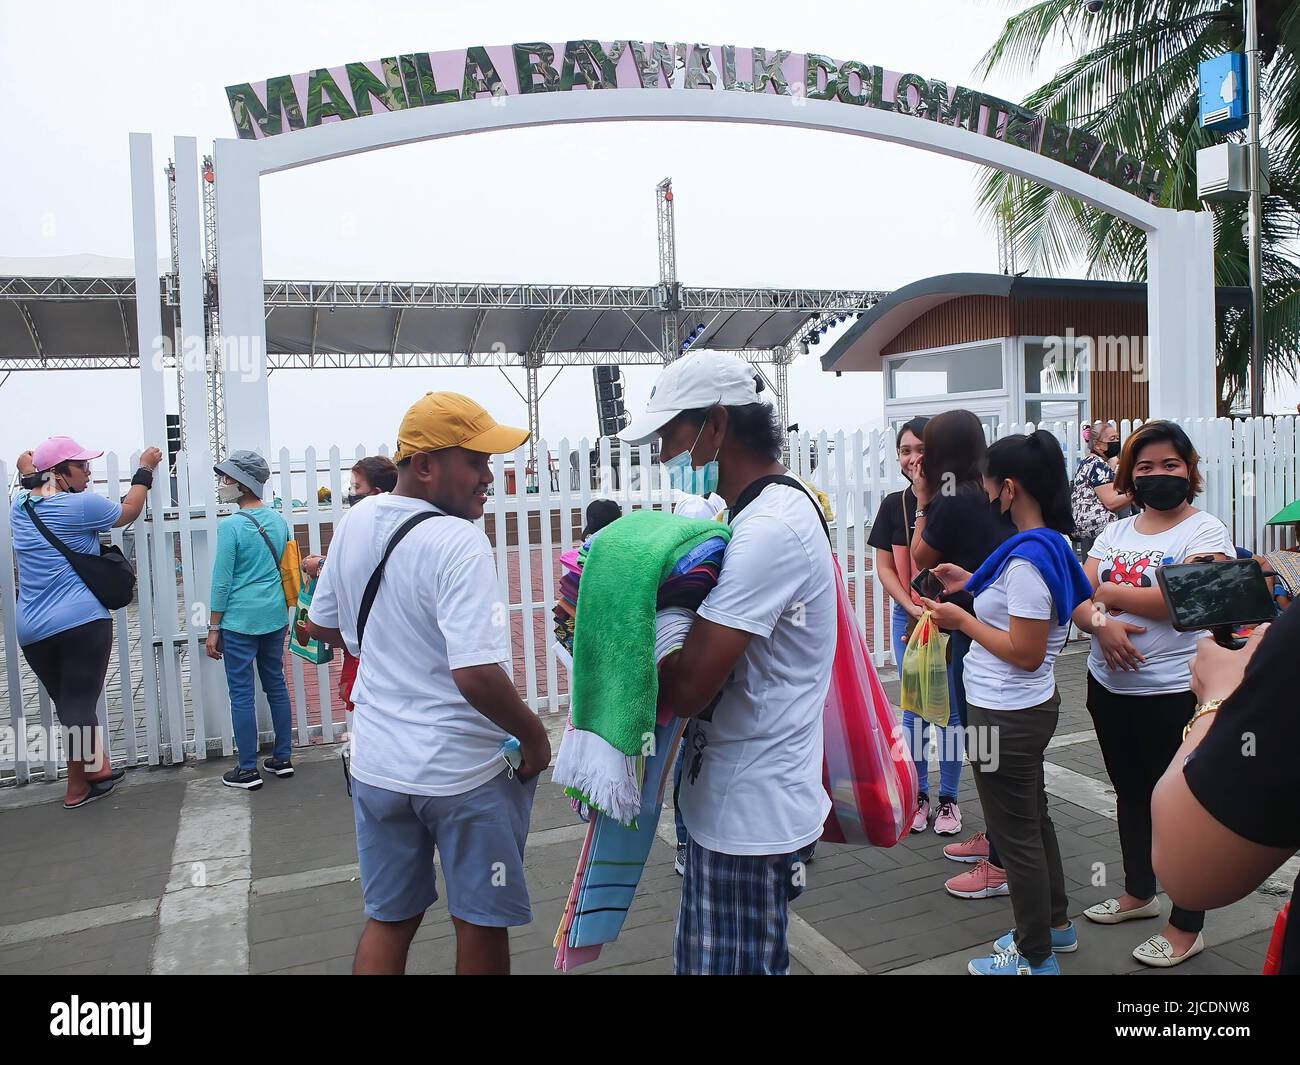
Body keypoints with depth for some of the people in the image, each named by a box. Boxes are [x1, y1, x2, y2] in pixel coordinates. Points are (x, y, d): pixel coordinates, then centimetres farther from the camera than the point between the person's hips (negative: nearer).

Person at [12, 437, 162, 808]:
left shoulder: (20, 506, 11)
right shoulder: (81, 504, -8)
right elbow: (128, 512, 9)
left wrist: (29, 469, 42)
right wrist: (145, 471, 19)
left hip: (32, 630, 7)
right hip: (81, 622, -7)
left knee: (69, 704, 16)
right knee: (80, 705, 1)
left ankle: (97, 768, 24)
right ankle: (77, 789, 10)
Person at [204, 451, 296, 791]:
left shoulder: (231, 526, -13)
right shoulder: (278, 520, 6)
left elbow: (222, 581, -11)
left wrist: (214, 628, -3)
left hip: (240, 621, -6)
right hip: (275, 616, 6)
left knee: (242, 695, 3)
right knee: (277, 686, 14)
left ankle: (248, 771, 10)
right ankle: (283, 759, 22)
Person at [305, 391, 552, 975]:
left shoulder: (355, 521, 0)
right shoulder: (457, 540, -24)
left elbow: (323, 625, 14)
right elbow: (476, 675, -30)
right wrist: (534, 734, -14)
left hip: (377, 762, 7)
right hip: (463, 772, -6)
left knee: (387, 920, 21)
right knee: (481, 924, 15)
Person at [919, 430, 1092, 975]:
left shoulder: (1027, 557, -25)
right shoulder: (1052, 544, 4)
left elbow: (1025, 652, -25)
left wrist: (962, 619, -17)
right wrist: (972, 584, 10)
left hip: (1006, 717, -10)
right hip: (1028, 706, 10)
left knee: (1016, 833, 6)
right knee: (1033, 816, 24)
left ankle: (1035, 957, 23)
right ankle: (1054, 924, 42)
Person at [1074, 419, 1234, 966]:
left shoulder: (1205, 531, -8)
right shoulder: (1115, 532, 9)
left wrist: (1110, 592, -10)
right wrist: (1101, 622, -20)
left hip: (1173, 692, -6)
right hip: (1109, 686, 6)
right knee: (1130, 793, 20)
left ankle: (1186, 928, 22)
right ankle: (1139, 893, 40)